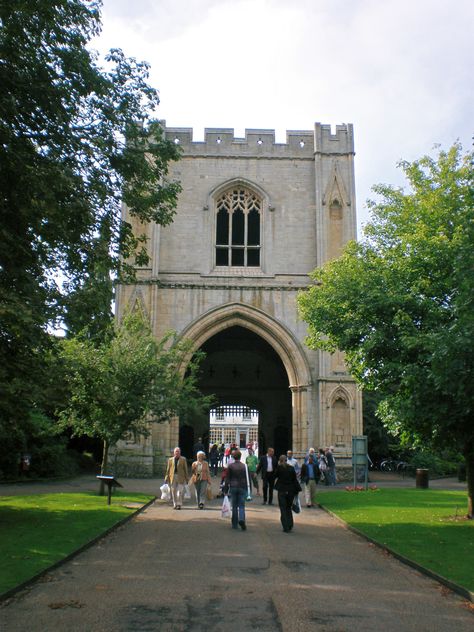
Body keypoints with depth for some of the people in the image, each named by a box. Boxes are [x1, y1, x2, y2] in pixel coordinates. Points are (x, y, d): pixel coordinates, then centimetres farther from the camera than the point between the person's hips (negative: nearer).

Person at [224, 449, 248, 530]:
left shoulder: (230, 466, -3)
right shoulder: (244, 466, -2)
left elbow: (227, 479, -1)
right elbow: (247, 478, 1)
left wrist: (226, 489, 4)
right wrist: (247, 490, 9)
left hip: (233, 488, 0)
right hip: (242, 488, 0)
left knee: (234, 506, 9)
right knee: (241, 506, 4)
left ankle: (235, 524, 12)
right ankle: (241, 519, -20)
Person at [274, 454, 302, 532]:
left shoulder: (279, 468, -8)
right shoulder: (291, 468, 0)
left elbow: (275, 476, 6)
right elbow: (295, 479, 1)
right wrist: (297, 490, 7)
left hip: (282, 491, -3)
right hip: (291, 491, 3)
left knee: (283, 509, 4)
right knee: (289, 508, 18)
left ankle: (286, 527, 0)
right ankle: (290, 525, 12)